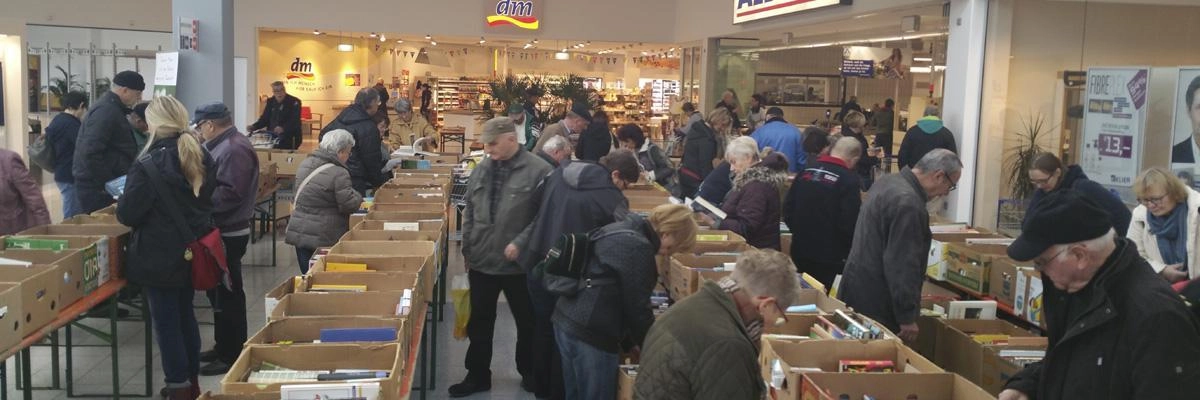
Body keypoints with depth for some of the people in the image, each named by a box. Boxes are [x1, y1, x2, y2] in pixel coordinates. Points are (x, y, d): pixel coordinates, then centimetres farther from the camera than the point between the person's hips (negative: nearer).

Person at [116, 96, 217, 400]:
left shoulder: (148, 165, -19)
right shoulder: (202, 157, 4)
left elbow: (127, 215, -15)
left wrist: (123, 202, 5)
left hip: (159, 258, -7)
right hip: (192, 252, 7)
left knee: (166, 323, 3)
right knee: (186, 315, 19)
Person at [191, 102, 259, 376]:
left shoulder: (234, 149, -20)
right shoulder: (224, 146, 13)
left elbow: (230, 193, -28)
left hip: (228, 234, -10)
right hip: (221, 231, 11)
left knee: (227, 294, -1)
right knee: (218, 291, 18)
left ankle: (232, 355, 8)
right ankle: (223, 347, 30)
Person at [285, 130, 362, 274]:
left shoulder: (305, 164, 5)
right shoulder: (339, 174, -20)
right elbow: (349, 205, -19)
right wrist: (357, 197, 2)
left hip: (298, 233, 7)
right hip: (323, 239, -7)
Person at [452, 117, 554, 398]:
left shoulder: (538, 171, -12)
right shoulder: (481, 169, 6)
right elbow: (469, 212, 14)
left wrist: (520, 243, -19)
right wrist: (466, 249, 11)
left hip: (520, 263, -4)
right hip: (481, 261, 5)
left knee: (527, 322, 12)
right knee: (479, 322, 13)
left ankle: (529, 373, 31)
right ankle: (478, 376, 27)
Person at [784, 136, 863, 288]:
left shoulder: (806, 171, 5)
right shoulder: (849, 180, -15)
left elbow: (788, 208, 9)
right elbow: (850, 223, -18)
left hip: (800, 250, 6)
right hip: (830, 256, -6)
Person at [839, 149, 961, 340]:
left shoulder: (889, 181, 10)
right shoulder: (908, 204, -23)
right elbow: (901, 265, -25)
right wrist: (907, 318, -19)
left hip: (859, 288, 10)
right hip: (876, 302, -10)